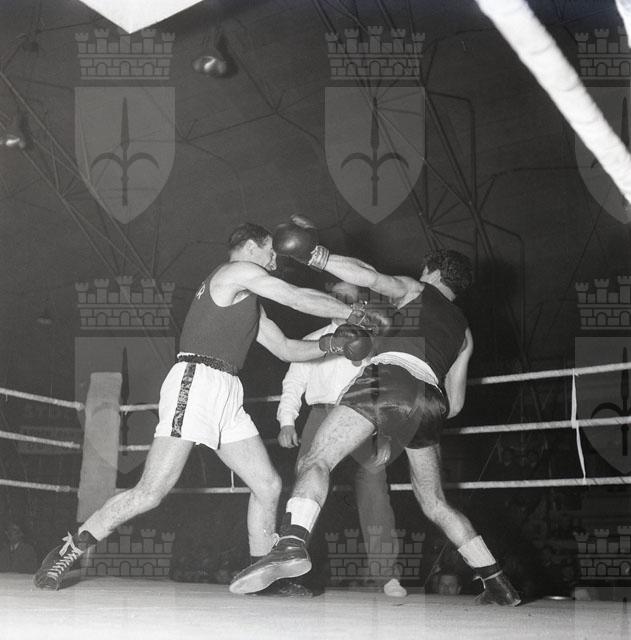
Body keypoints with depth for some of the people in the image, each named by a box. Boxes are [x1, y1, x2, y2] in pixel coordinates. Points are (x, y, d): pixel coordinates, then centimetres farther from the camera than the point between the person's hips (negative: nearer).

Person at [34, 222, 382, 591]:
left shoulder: (250, 304, 29)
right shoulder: (238, 271, 2)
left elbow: (286, 349, 30)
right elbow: (299, 299, -1)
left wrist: (329, 345, 16)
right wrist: (355, 314, 9)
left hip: (227, 396, 10)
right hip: (196, 382, -10)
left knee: (268, 486, 5)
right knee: (152, 492, -16)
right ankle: (68, 554, -9)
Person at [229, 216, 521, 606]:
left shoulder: (414, 290, 22)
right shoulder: (464, 331, 34)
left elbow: (370, 277, -1)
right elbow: (455, 404, 28)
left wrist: (316, 255, 4)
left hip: (390, 374, -5)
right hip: (429, 399, 6)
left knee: (317, 460, -14)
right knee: (435, 503, 19)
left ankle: (293, 543, -40)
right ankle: (499, 584, 17)